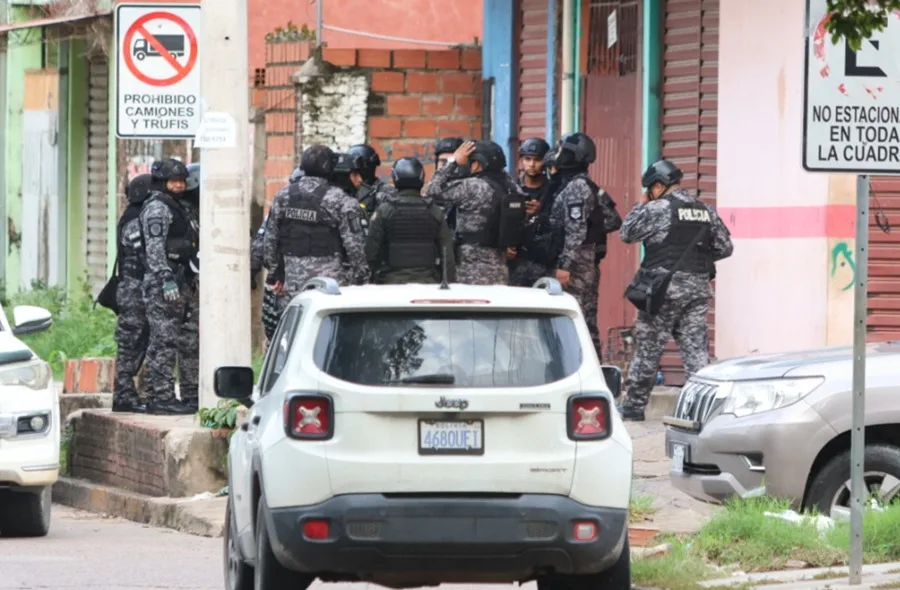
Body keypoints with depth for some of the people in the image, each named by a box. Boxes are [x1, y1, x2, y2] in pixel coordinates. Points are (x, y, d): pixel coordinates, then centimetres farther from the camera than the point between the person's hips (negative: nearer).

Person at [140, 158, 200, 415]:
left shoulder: (184, 208, 22)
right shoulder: (157, 208, -7)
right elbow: (154, 248, -17)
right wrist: (167, 279, -24)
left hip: (186, 284, 9)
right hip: (163, 285, -9)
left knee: (191, 341, 11)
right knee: (164, 342, -10)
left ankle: (191, 396, 18)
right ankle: (161, 397, -12)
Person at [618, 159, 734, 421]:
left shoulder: (657, 209, -9)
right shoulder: (706, 211, 10)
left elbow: (627, 233, -2)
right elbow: (725, 247, 12)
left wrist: (640, 205, 10)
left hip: (665, 288, -5)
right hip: (699, 288, 5)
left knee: (648, 347, 4)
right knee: (696, 347, 4)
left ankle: (635, 405, 10)